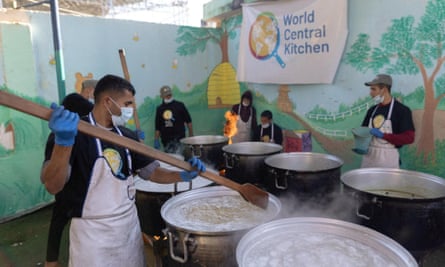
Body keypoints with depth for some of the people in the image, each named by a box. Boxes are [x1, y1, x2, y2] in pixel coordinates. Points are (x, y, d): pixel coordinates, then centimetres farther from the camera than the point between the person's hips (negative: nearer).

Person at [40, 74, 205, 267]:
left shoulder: (127, 136, 4)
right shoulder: (75, 133, -15)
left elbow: (152, 171, 8)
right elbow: (53, 186, -25)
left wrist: (184, 175, -9)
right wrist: (63, 141, -41)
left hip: (129, 226, 6)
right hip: (93, 233, -6)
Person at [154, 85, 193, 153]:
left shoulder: (179, 105, 0)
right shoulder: (159, 109, 8)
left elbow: (188, 121, 2)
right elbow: (157, 127, 11)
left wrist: (191, 136, -2)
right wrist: (156, 140, 5)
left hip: (179, 139, -3)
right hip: (166, 141, 4)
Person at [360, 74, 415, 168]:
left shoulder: (402, 110, -7)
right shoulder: (372, 110, 9)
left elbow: (409, 138, -12)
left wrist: (383, 135, -20)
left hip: (388, 160, -5)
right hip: (369, 158, 5)